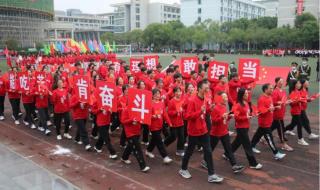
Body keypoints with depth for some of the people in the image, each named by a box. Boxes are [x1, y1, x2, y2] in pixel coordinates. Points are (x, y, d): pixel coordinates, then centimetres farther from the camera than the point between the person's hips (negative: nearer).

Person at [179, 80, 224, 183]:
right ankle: (183, 169, 32)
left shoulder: (204, 99, 4)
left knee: (208, 152, 5)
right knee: (189, 151, 10)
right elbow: (188, 116, -23)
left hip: (203, 130, 7)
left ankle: (211, 175, 12)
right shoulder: (192, 101, -20)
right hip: (194, 131, -7)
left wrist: (208, 109, -4)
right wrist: (200, 111, -31)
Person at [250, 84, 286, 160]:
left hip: (268, 121, 10)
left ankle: (252, 146, 35)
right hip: (264, 122, -10)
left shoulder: (269, 97, 8)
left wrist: (276, 107, 5)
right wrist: (269, 109, -40)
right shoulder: (262, 99, -22)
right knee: (269, 138, -4)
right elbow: (261, 111, -27)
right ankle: (276, 154, 0)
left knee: (259, 134, 21)